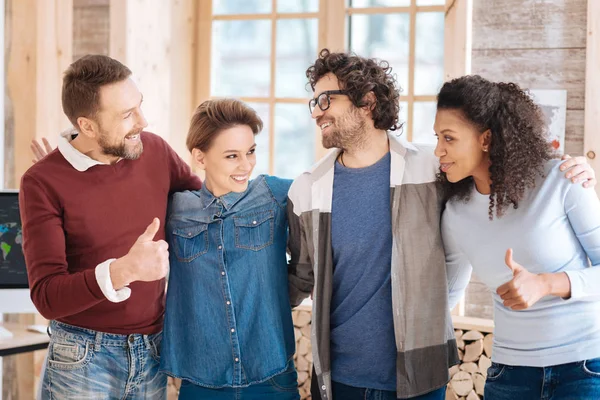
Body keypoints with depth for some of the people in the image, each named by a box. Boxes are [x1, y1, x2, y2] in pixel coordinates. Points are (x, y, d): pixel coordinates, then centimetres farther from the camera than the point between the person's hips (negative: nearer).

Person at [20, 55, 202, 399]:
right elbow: (47, 297, -18)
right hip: (83, 358, -4)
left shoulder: (155, 151, -2)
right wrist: (122, 271, -32)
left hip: (153, 353, 4)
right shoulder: (43, 183, -12)